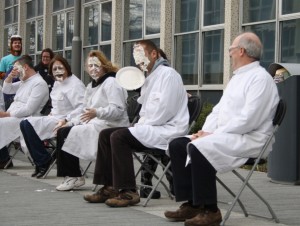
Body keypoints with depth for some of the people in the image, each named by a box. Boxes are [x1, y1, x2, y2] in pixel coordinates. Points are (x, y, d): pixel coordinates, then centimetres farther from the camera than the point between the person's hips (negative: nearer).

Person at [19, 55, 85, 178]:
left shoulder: (75, 84, -15)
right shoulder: (58, 83, 15)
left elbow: (82, 108, -24)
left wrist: (66, 120, -28)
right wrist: (51, 114, 8)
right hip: (56, 117, 10)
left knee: (29, 124, -20)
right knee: (24, 124, -4)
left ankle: (44, 161, -7)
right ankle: (40, 162, 0)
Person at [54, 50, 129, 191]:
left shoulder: (111, 82, -7)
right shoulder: (91, 86, 23)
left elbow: (118, 110, -18)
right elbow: (87, 112, 24)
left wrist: (97, 113, -34)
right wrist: (71, 123, 8)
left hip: (110, 127, -9)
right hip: (95, 125, 9)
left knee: (67, 134, -19)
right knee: (62, 131, -7)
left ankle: (74, 177, -7)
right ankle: (70, 176, -6)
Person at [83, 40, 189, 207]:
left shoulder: (167, 74, -9)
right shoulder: (151, 77, 22)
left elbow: (164, 110, -20)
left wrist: (143, 124, -12)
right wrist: (141, 124, 5)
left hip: (167, 130, -10)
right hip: (151, 127, 10)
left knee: (119, 136, -25)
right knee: (105, 135, 3)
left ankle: (128, 192, -23)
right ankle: (109, 187, 0)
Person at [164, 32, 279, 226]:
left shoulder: (261, 78, -12)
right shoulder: (237, 77, 20)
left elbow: (248, 120, -22)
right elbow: (218, 110, 20)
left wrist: (213, 134, -19)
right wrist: (204, 131, 0)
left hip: (248, 139, -10)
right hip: (224, 136, 10)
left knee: (198, 149, -31)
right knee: (178, 145, -2)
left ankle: (209, 210, -22)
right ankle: (192, 203, -4)